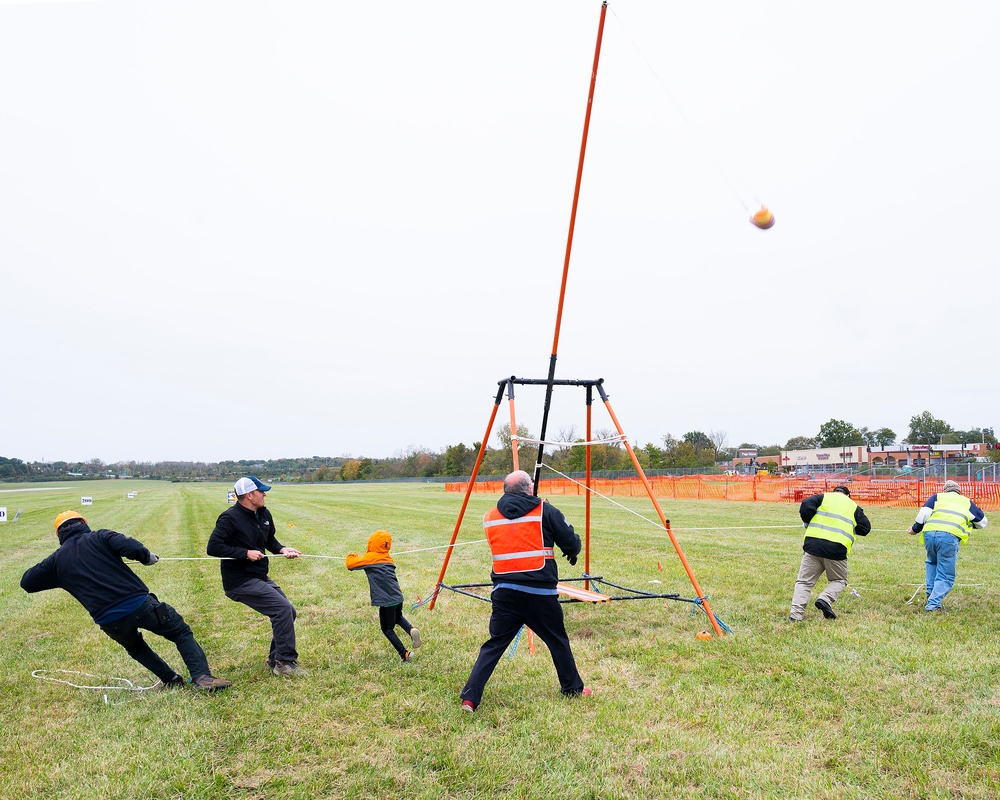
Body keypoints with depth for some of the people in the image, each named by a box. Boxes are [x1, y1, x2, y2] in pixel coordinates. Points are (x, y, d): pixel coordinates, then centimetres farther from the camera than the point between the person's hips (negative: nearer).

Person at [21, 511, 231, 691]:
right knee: (182, 632, 12)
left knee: (134, 646, 34)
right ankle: (202, 677, -7)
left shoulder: (57, 559, 13)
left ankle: (171, 679, 27)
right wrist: (147, 557, 7)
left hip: (109, 622, 3)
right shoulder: (99, 537, 4)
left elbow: (27, 582, 22)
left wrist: (60, 576, 35)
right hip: (139, 604, -3)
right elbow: (133, 548, -13)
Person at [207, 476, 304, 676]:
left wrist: (282, 549, 2)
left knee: (288, 612, 9)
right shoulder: (230, 518, -16)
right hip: (240, 582, -9)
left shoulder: (264, 514, 9)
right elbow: (213, 547, -21)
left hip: (260, 577, 9)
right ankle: (285, 662, -9)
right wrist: (245, 553, -23)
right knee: (282, 608, -18)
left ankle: (276, 661, 21)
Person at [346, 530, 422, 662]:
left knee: (387, 629, 10)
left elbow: (350, 564, -3)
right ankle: (411, 630, 3)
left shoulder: (369, 558, -7)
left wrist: (352, 556, 18)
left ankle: (404, 654, 4)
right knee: (398, 618, 32)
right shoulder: (388, 558, 13)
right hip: (398, 597, 6)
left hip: (386, 601, -6)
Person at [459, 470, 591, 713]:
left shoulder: (489, 517, 9)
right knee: (558, 641, 17)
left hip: (504, 591, 3)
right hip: (539, 592, -2)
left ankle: (470, 697, 1)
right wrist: (572, 553, 24)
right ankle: (573, 688, 31)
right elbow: (572, 544, 2)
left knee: (494, 645, 9)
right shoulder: (546, 511, -2)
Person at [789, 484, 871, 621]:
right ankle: (825, 599, -5)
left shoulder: (824, 497, 16)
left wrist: (809, 525, 14)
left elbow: (806, 505, 0)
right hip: (837, 549, 0)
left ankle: (796, 613, -7)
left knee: (804, 581, 8)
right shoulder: (854, 507, 19)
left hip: (813, 545, 0)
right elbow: (865, 528, 14)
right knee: (839, 580, 22)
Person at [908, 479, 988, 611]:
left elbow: (923, 513, 9)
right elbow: (983, 522, 39)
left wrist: (915, 529, 21)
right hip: (950, 536, -1)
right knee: (946, 575, 8)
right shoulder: (967, 502, 28)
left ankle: (930, 592, 20)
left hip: (929, 533, 2)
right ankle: (933, 603, -5)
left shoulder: (937, 497, 25)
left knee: (932, 562, 30)